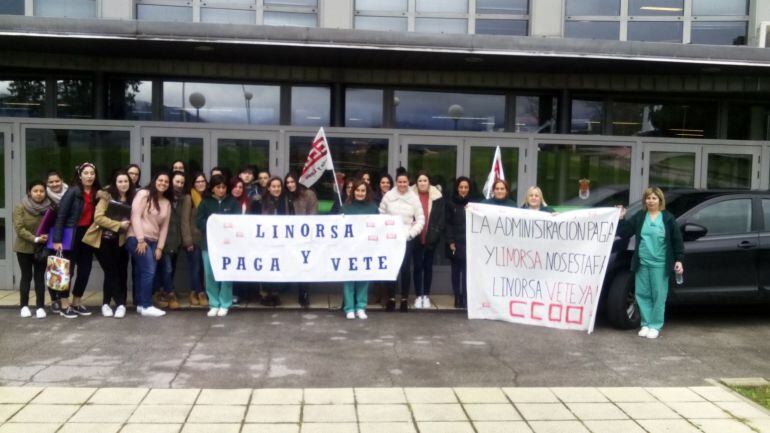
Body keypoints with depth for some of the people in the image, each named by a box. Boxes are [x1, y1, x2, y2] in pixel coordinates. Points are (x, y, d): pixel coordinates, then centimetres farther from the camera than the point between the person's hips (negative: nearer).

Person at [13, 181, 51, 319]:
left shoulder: (49, 208, -4)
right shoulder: (20, 207, -9)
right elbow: (19, 229, -15)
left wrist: (48, 238, -13)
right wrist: (35, 239, -23)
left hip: (42, 248, 1)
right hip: (24, 248, -1)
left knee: (39, 277, 2)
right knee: (26, 276, 5)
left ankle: (40, 307, 4)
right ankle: (24, 306, 14)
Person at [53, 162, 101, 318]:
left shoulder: (97, 193, 5)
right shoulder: (73, 192, -11)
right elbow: (60, 216, -13)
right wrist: (57, 239, -16)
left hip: (87, 235, 6)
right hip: (72, 235, -6)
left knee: (85, 271, 10)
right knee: (68, 270, 1)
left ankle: (76, 304, 24)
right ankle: (64, 306, 10)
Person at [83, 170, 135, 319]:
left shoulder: (132, 199, 5)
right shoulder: (106, 196, -8)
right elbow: (98, 217, -16)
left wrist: (128, 224, -5)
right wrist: (119, 224, -20)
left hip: (120, 241, 4)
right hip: (103, 240, -4)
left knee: (121, 272, 0)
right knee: (111, 271, -6)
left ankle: (106, 304, 11)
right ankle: (120, 304, 0)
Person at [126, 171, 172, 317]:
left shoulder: (167, 203, 14)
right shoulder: (143, 194, -5)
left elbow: (165, 226, 13)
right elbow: (135, 216, -11)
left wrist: (160, 247, 5)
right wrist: (141, 240, -15)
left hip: (153, 241, 6)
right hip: (137, 239, -6)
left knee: (144, 273, 4)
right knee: (149, 272, -11)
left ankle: (141, 304, 12)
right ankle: (147, 306, -5)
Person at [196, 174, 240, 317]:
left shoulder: (232, 202, 7)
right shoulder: (205, 202, 8)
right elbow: (199, 222, 0)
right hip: (209, 243, 1)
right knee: (210, 275, 1)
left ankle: (224, 305, 8)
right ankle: (214, 304, 11)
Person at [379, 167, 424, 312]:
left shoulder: (414, 198, 0)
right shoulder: (388, 196, 1)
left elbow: (420, 220, 2)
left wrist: (410, 233, -8)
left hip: (407, 239, 0)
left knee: (405, 268, 1)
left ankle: (405, 299, 10)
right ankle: (391, 298, 12)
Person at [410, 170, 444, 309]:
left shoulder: (437, 197, 1)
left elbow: (441, 217, 1)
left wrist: (435, 234, -9)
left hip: (430, 239, 1)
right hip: (416, 238, -1)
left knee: (428, 266, 9)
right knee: (417, 266, 3)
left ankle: (426, 295, 18)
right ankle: (418, 296, 10)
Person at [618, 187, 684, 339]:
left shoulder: (668, 218, 1)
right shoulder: (639, 217, 8)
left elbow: (677, 240, 2)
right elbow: (624, 232, 7)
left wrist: (679, 260, -3)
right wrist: (621, 218, -7)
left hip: (660, 264, -3)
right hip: (642, 263, 3)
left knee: (658, 295, 1)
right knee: (642, 294, 6)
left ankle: (655, 326, 11)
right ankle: (646, 324, 17)